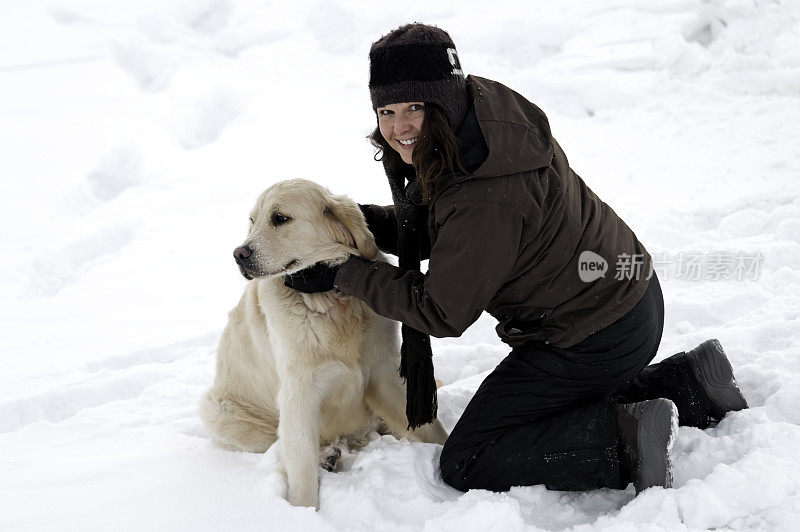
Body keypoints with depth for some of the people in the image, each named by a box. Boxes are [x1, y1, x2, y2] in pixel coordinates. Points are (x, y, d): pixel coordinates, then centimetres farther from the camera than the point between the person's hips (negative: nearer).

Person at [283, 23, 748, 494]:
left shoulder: (487, 199, -33)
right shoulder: (482, 106, -5)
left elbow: (441, 313, -18)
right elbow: (428, 230, 8)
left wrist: (341, 274, -14)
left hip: (595, 342, -9)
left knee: (466, 464, 0)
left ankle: (627, 436, -9)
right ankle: (684, 382, 21)